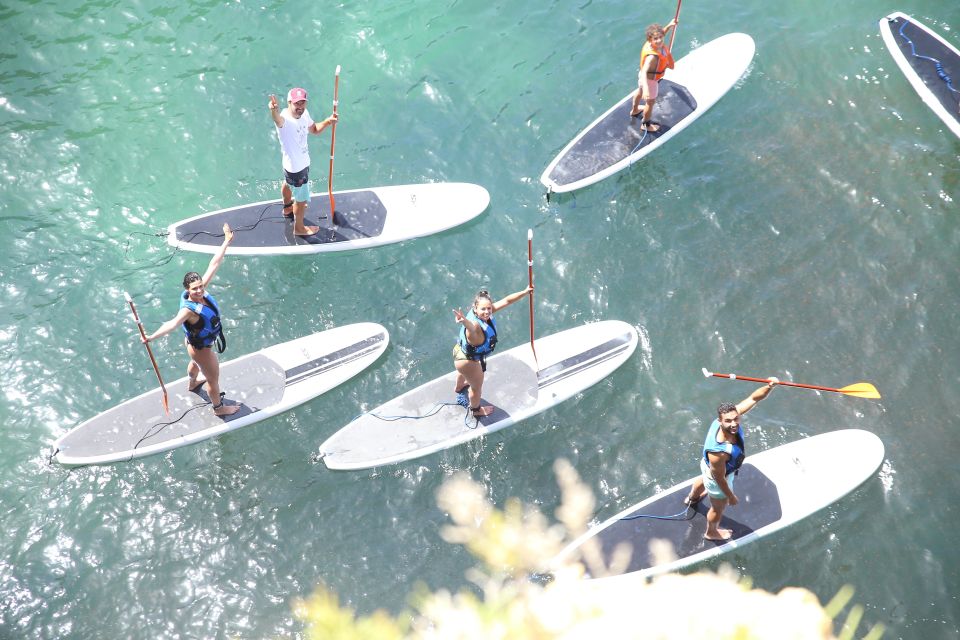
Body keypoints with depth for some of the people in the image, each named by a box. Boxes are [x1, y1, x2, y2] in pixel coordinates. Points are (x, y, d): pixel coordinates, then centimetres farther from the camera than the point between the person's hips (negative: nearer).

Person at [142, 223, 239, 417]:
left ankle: (191, 384, 70)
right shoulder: (189, 309, -41)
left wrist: (227, 241, -14)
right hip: (201, 348, -8)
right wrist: (152, 337, -72)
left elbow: (213, 265, -18)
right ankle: (219, 407, 40)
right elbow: (173, 323, -57)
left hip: (196, 344, 8)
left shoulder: (201, 291, -21)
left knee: (196, 362, 38)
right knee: (213, 378, 15)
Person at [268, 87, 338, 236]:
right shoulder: (285, 119, -37)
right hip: (296, 168, -8)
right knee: (302, 199, 12)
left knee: (288, 184, 36)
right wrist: (274, 111, -87)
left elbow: (313, 129, 8)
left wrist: (328, 122, -11)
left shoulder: (304, 113, -12)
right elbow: (278, 119, -63)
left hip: (302, 162, 8)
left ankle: (288, 207, 64)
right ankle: (299, 228, 36)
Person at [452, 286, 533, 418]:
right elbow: (472, 328, -72)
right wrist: (465, 322, -94)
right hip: (468, 360, -8)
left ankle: (458, 387, 75)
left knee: (464, 372, 41)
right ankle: (476, 410, 51)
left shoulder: (485, 313, -23)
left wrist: (525, 292, -14)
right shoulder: (475, 324, -46)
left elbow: (507, 301, -14)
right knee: (477, 386, 21)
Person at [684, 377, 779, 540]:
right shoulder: (718, 452, -49)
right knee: (718, 508, 25)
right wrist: (731, 496, -15)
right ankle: (712, 532, 59)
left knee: (703, 480, 41)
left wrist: (769, 386, -47)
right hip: (716, 478, -7)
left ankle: (692, 498, 77)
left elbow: (753, 398, -28)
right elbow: (719, 479, -31)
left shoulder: (731, 415, -33)